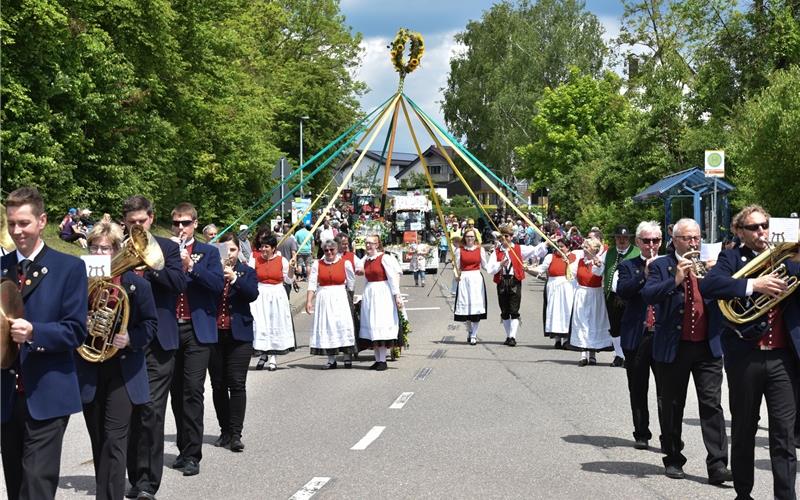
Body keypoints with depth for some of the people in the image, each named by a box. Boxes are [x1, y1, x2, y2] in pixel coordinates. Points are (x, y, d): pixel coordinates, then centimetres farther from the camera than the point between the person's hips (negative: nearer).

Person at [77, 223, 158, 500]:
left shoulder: (134, 283, -3)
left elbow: (150, 323, 1)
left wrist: (130, 339, -17)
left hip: (123, 370, -3)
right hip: (89, 372, 3)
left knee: (114, 439, -10)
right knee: (98, 440, 11)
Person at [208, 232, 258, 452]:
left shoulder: (246, 272, 7)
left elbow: (253, 294, -10)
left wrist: (234, 278, -22)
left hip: (239, 335, -1)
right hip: (213, 334, 1)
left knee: (237, 384, -8)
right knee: (218, 385, 6)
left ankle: (235, 434, -8)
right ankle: (225, 431, 15)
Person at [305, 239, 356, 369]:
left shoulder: (345, 264, 1)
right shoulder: (317, 264, 4)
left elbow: (351, 284, 7)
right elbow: (312, 284, 2)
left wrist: (351, 299, 6)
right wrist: (309, 301, -6)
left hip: (340, 298, -2)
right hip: (323, 298, 2)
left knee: (343, 325, -8)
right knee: (326, 327, 2)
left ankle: (347, 357, 2)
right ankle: (331, 360, 8)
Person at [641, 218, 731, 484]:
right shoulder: (661, 266, 2)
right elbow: (648, 294, -13)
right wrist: (675, 280, -25)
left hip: (708, 347, 2)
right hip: (673, 348, -2)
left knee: (712, 404, -5)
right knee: (672, 406, 8)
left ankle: (717, 464, -5)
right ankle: (673, 459, 21)